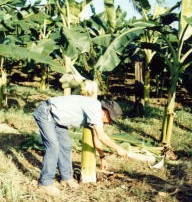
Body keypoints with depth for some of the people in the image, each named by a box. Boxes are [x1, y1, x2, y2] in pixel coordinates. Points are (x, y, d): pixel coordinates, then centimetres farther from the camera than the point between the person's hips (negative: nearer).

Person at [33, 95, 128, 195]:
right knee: (53, 146, -14)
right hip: (45, 113, -10)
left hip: (56, 117, 10)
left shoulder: (97, 113, 4)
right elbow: (101, 136, -27)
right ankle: (45, 182, -2)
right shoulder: (94, 108, -25)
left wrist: (102, 157, 21)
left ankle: (66, 177, 23)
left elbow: (96, 137, 16)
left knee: (66, 144, 10)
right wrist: (118, 148, -17)